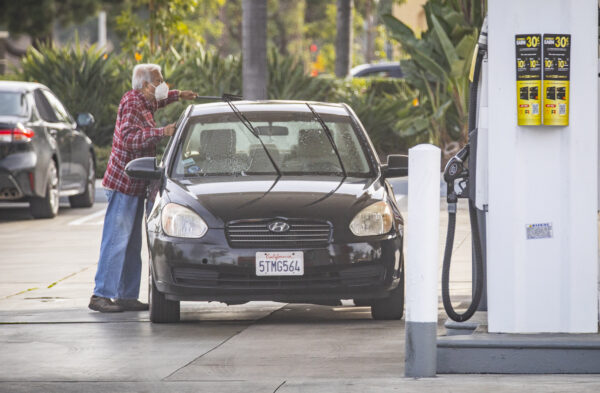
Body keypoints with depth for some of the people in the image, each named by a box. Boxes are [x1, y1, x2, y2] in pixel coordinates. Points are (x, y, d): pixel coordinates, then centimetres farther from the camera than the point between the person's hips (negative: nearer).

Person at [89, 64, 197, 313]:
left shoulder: (143, 102, 15)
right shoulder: (131, 102, -14)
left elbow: (156, 101, 41)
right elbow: (131, 138, -27)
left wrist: (177, 96, 34)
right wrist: (161, 132, -32)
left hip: (135, 185, 10)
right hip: (123, 183, -10)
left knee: (132, 244, 10)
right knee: (116, 241, -12)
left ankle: (127, 296, 13)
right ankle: (101, 295, -12)